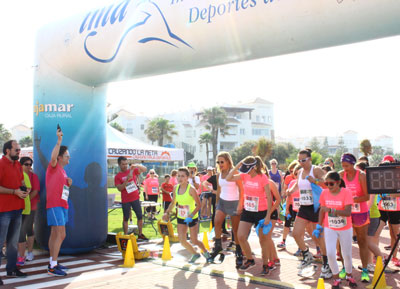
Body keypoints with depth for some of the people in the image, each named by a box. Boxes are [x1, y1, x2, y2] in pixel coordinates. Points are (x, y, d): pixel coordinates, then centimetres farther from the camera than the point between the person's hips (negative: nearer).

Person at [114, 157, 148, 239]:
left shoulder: (133, 170, 3)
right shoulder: (117, 176, -3)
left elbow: (145, 169, 0)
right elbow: (119, 188, -13)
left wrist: (138, 165, -19)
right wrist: (127, 179, -24)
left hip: (135, 198, 3)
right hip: (125, 201, -2)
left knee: (140, 216, 6)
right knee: (126, 218, 6)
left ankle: (140, 234, 17)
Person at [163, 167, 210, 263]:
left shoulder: (191, 189, -20)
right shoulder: (176, 188, -4)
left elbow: (198, 205, -18)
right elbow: (173, 203, 11)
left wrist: (191, 216, -29)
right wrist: (167, 213, -1)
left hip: (192, 218, -5)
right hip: (181, 218, 5)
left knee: (194, 241, 1)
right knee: (182, 240, -5)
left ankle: (205, 252, 33)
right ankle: (195, 254, 22)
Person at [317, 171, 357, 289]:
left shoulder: (346, 192, -19)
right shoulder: (324, 193, -9)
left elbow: (348, 212, -28)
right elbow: (322, 210, 4)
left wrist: (331, 210, -39)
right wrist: (319, 226, 4)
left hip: (345, 229, -1)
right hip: (330, 228, 2)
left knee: (347, 254, 12)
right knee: (330, 253, -12)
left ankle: (349, 276, 39)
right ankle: (336, 278, 10)